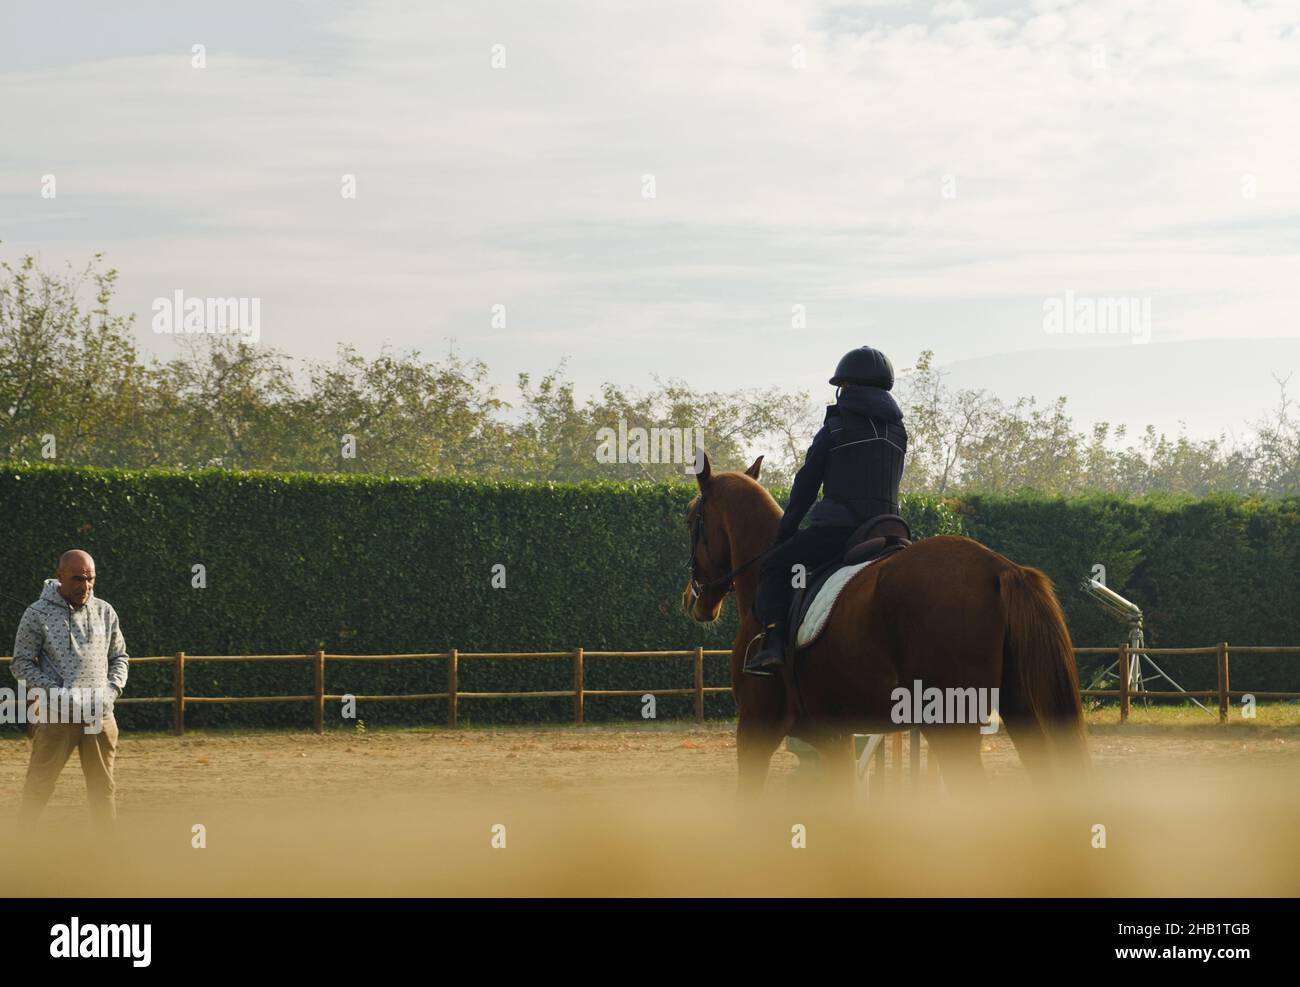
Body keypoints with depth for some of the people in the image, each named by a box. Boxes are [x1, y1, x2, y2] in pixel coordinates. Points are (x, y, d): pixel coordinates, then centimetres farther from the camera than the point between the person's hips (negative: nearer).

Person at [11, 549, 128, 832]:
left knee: (103, 788, 9)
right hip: (56, 714, -4)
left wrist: (113, 689, -1)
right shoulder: (38, 614, -4)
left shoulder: (105, 612, 8)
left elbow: (120, 657, 18)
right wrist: (56, 692, -13)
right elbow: (21, 664, -4)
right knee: (39, 786, -3)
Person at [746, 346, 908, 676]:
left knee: (775, 569, 5)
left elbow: (806, 485, 3)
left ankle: (773, 641, -15)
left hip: (837, 528, -5)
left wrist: (784, 533, 11)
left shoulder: (836, 428, -1)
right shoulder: (898, 431, 14)